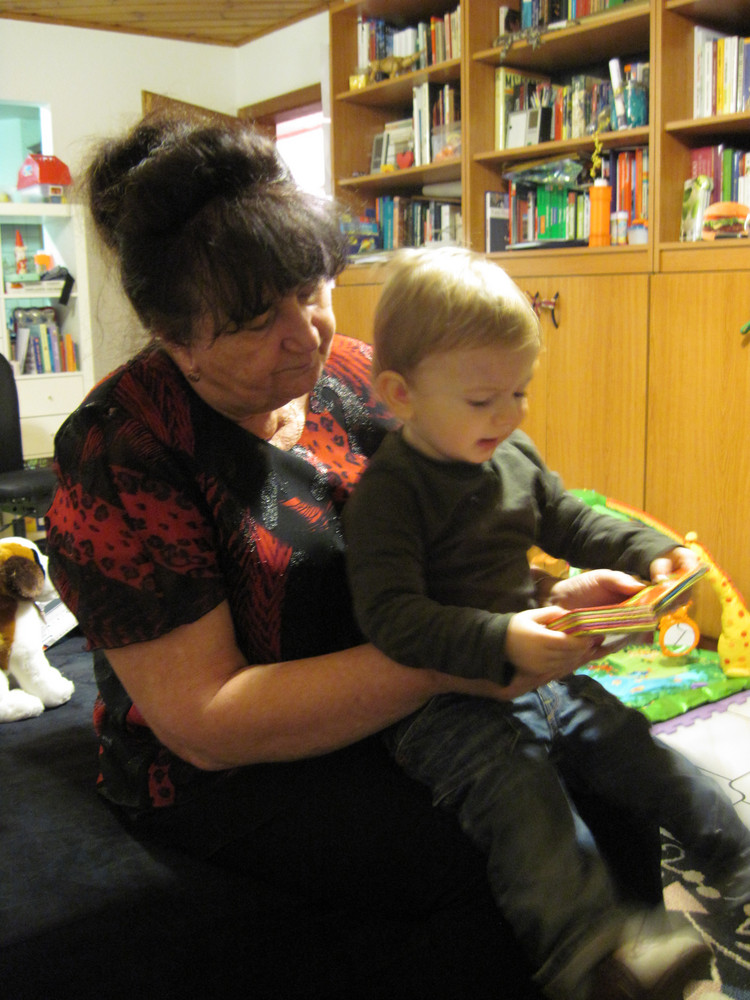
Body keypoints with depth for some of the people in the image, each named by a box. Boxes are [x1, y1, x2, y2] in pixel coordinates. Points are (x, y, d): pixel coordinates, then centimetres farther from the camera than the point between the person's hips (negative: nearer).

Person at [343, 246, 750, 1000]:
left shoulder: (515, 458, 7)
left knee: (637, 753, 12)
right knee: (522, 791, -29)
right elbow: (391, 617, -26)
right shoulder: (386, 492, -18)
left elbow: (573, 524, 22)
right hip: (443, 701, -7)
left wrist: (651, 553, 5)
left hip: (539, 675, 8)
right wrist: (500, 643, -38)